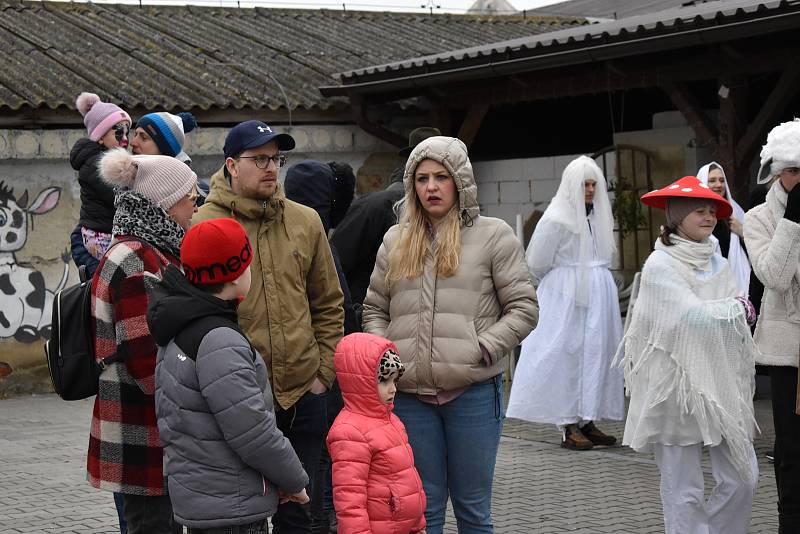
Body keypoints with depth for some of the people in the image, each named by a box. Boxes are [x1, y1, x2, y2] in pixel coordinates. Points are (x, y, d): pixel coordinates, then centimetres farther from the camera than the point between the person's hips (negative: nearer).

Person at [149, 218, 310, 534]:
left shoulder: (181, 332, 10)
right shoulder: (219, 342, -21)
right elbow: (252, 431, -22)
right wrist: (294, 480, -6)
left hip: (196, 495, 10)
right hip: (231, 509, -10)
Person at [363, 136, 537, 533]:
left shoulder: (493, 236, 0)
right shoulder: (396, 240, 13)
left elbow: (523, 309, -2)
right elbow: (374, 308, 18)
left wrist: (482, 351, -12)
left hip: (473, 392, -3)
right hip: (410, 395, 3)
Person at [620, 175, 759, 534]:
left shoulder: (716, 262, 11)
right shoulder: (660, 266, -10)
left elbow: (739, 321, 11)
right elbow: (695, 316, -17)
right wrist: (739, 307, -3)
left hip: (720, 383, 6)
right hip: (677, 386, -6)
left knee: (743, 478, 5)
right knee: (684, 490, -1)